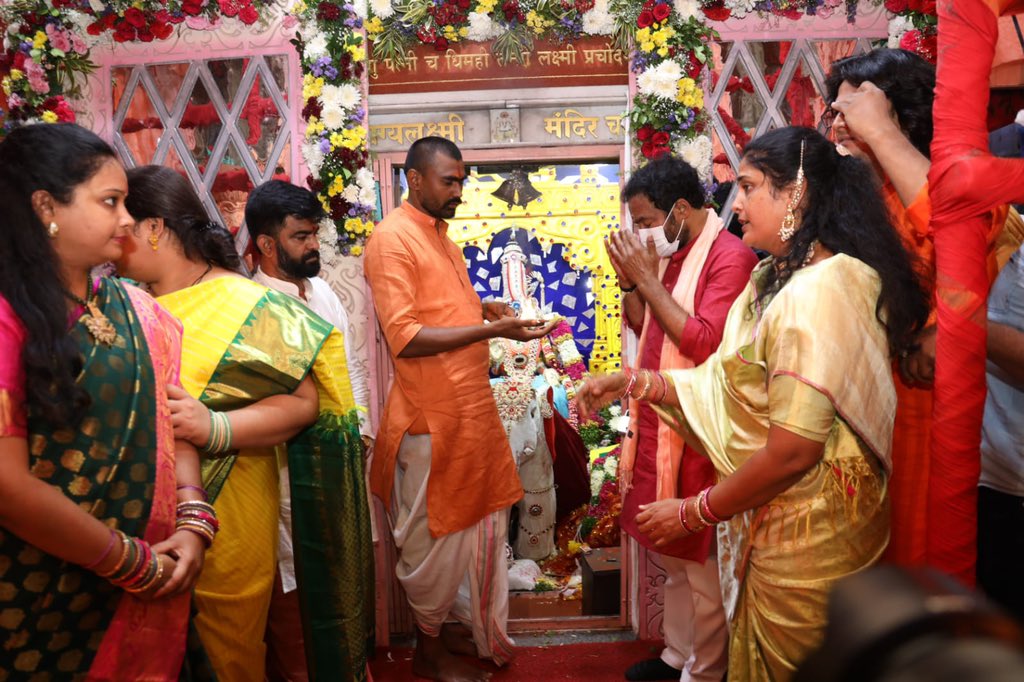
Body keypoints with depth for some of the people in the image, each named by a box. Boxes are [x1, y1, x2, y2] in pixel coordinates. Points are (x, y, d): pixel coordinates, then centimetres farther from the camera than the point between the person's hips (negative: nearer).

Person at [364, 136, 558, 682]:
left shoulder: (439, 235, 15)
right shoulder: (391, 237, -14)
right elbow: (404, 338, -21)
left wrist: (483, 307, 5)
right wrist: (490, 329, -24)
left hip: (468, 408, 9)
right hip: (432, 416, -9)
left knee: (477, 522, 17)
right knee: (436, 536, 6)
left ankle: (461, 628, 35)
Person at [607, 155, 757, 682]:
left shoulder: (730, 257, -14)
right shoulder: (670, 255, 12)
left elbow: (704, 342, -24)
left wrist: (647, 279, -19)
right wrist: (630, 280, 2)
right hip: (659, 426, 9)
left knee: (701, 564, 4)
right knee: (672, 557, 19)